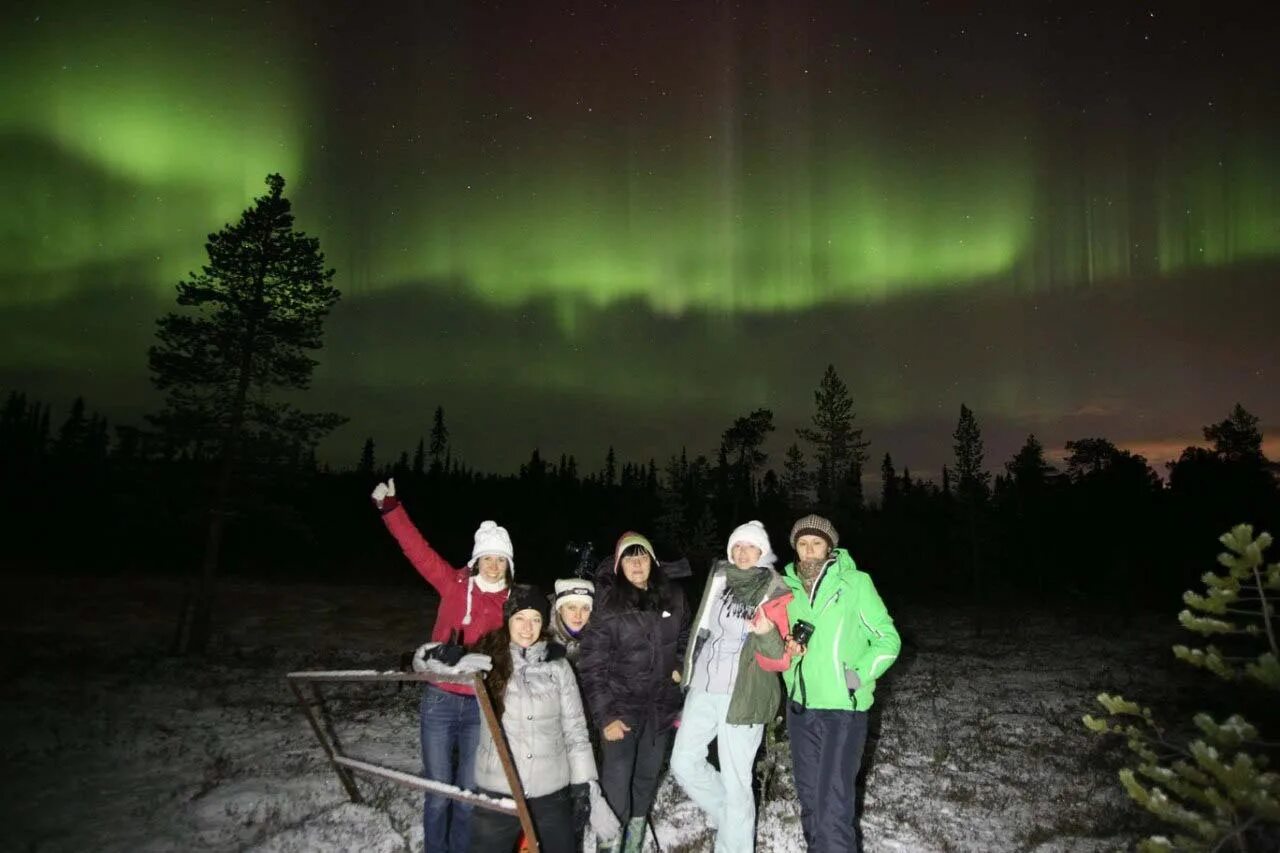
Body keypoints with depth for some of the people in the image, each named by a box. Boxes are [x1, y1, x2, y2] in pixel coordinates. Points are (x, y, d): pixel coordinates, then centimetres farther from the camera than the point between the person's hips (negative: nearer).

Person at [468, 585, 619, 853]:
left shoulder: (558, 666, 0)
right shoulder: (489, 660, -2)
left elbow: (576, 732, 3)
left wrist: (592, 793, -2)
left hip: (552, 794, 1)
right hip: (497, 793, -1)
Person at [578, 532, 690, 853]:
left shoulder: (673, 598, 0)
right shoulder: (607, 606, -12)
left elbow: (685, 638, 19)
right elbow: (592, 666, -12)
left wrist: (680, 667, 3)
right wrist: (605, 715, -16)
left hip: (661, 706, 4)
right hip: (622, 707, -4)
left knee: (647, 779, 16)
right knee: (617, 785, -8)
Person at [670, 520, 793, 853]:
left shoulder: (776, 595, -8)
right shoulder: (719, 579, 5)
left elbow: (778, 661, -10)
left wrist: (767, 635, -31)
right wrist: (688, 673, 22)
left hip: (743, 696, -5)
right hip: (702, 689, 6)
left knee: (735, 781, -2)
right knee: (684, 764, 10)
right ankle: (731, 820, 31)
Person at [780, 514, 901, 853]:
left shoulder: (856, 583, -8)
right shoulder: (787, 586, 5)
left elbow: (888, 640, -4)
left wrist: (857, 677, -16)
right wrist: (787, 647, -3)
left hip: (843, 709, -5)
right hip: (799, 707, 5)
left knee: (833, 806, -9)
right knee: (809, 797, 18)